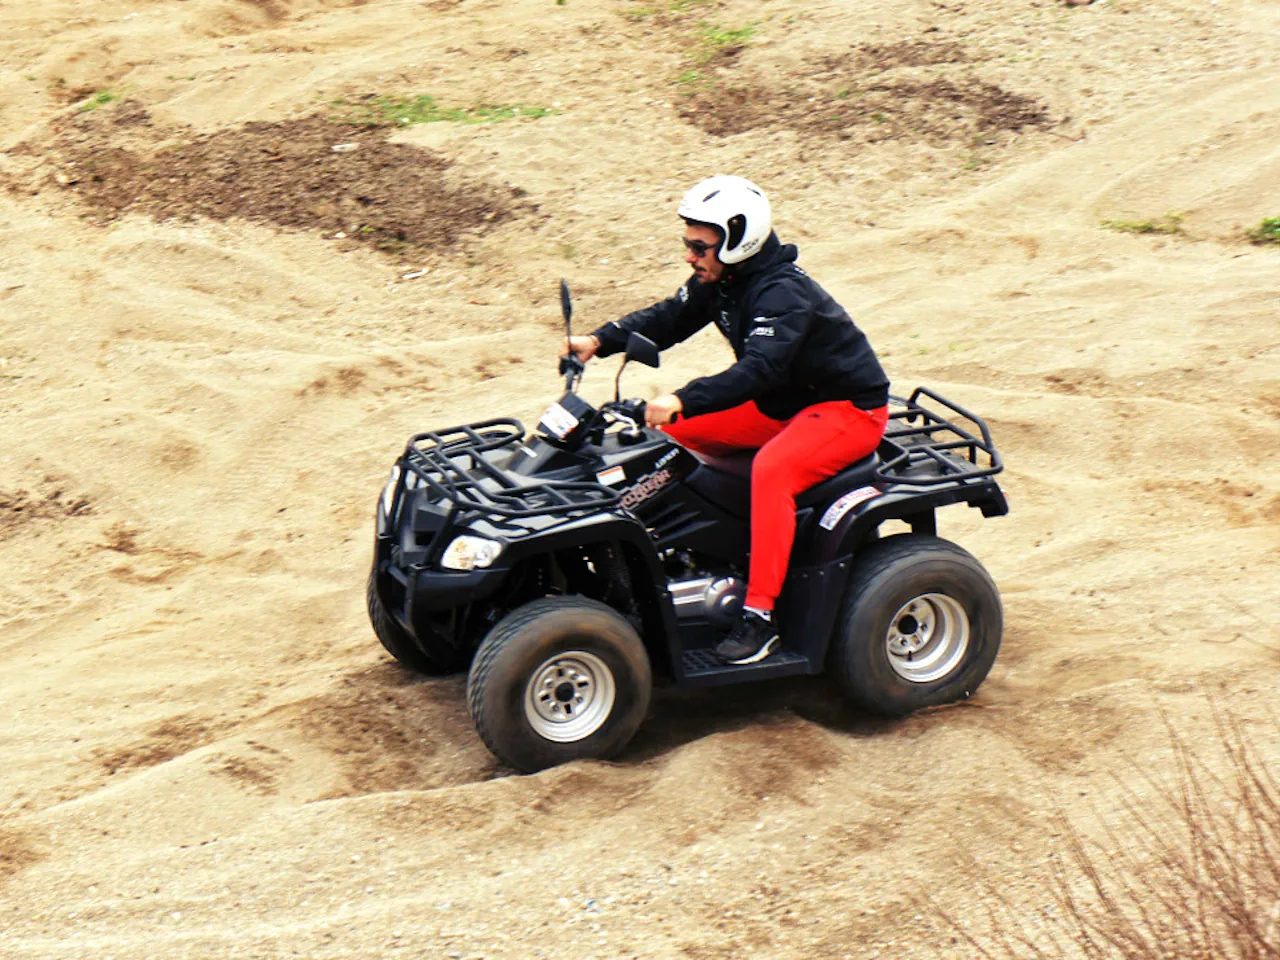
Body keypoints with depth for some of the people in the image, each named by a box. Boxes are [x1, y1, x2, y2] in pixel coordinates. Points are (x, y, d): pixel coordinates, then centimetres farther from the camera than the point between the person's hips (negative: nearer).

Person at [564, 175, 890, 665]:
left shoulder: (783, 293, -28)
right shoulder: (721, 279, 0)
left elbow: (760, 369, -41)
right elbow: (669, 318, 4)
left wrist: (682, 400, -50)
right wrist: (600, 341, -13)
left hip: (849, 408, -10)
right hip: (784, 404, 10)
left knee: (770, 469, -37)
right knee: (670, 429, 3)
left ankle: (760, 615, -35)